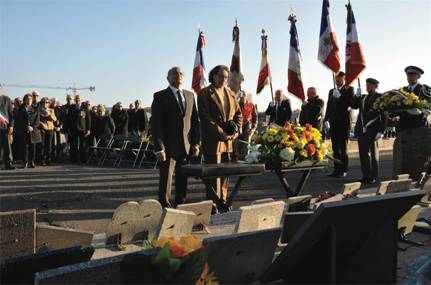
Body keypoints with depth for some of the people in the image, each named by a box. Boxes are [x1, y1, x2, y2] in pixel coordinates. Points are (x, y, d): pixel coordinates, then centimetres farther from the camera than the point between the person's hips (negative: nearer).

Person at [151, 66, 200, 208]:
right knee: (166, 179, 1)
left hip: (186, 145, 4)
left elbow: (195, 121, 13)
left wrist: (195, 143, 6)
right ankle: (165, 206, 12)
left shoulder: (190, 95, 13)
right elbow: (156, 124, -8)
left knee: (183, 179, 10)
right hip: (168, 146, -4)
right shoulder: (160, 96, -3)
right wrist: (159, 148, -14)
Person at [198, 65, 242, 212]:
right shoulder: (204, 93, -3)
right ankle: (213, 204, 5)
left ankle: (222, 202, 22)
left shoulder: (230, 94, 16)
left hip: (229, 140, 6)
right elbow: (205, 117, -11)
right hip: (212, 141, -6)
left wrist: (236, 131, 0)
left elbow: (238, 114, 17)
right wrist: (221, 133, -16)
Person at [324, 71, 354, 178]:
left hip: (343, 123, -5)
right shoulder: (331, 91, 18)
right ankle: (337, 170, 9)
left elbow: (350, 103, -12)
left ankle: (344, 170, 2)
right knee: (335, 148, 5)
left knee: (343, 147, -5)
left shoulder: (349, 90, 1)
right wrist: (326, 120, 8)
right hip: (333, 123, 5)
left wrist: (339, 96, -18)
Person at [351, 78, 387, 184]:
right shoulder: (362, 98, 18)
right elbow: (353, 105, 8)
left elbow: (384, 115, -6)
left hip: (372, 130, -5)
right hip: (361, 130, 5)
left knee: (373, 153, 2)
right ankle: (366, 175, 14)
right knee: (363, 153, 7)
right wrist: (357, 95, -3)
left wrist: (381, 131, -12)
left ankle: (373, 176, 9)